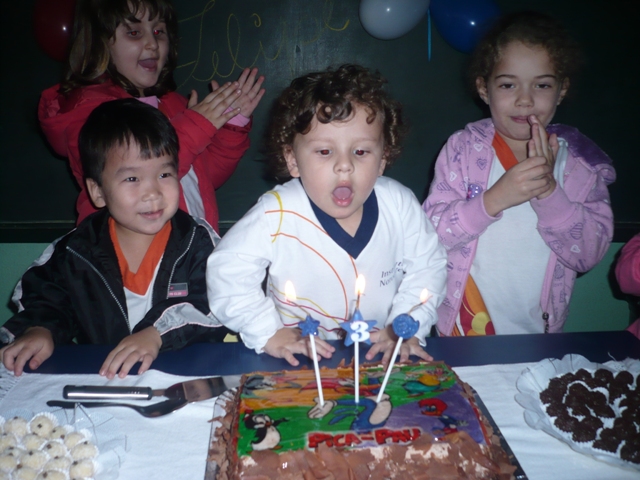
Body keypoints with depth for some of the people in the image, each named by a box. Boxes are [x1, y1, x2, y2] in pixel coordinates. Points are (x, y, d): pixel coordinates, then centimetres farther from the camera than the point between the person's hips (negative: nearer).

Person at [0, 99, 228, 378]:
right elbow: (46, 302, 13)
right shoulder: (75, 252, 4)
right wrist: (39, 330, -9)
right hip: (96, 379, 0)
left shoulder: (198, 241, -4)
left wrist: (158, 332, -25)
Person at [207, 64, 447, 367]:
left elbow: (427, 266, 4)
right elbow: (227, 272, -9)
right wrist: (268, 332, -12)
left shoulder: (399, 205, -8)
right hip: (300, 363, -2)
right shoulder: (276, 215, -17)